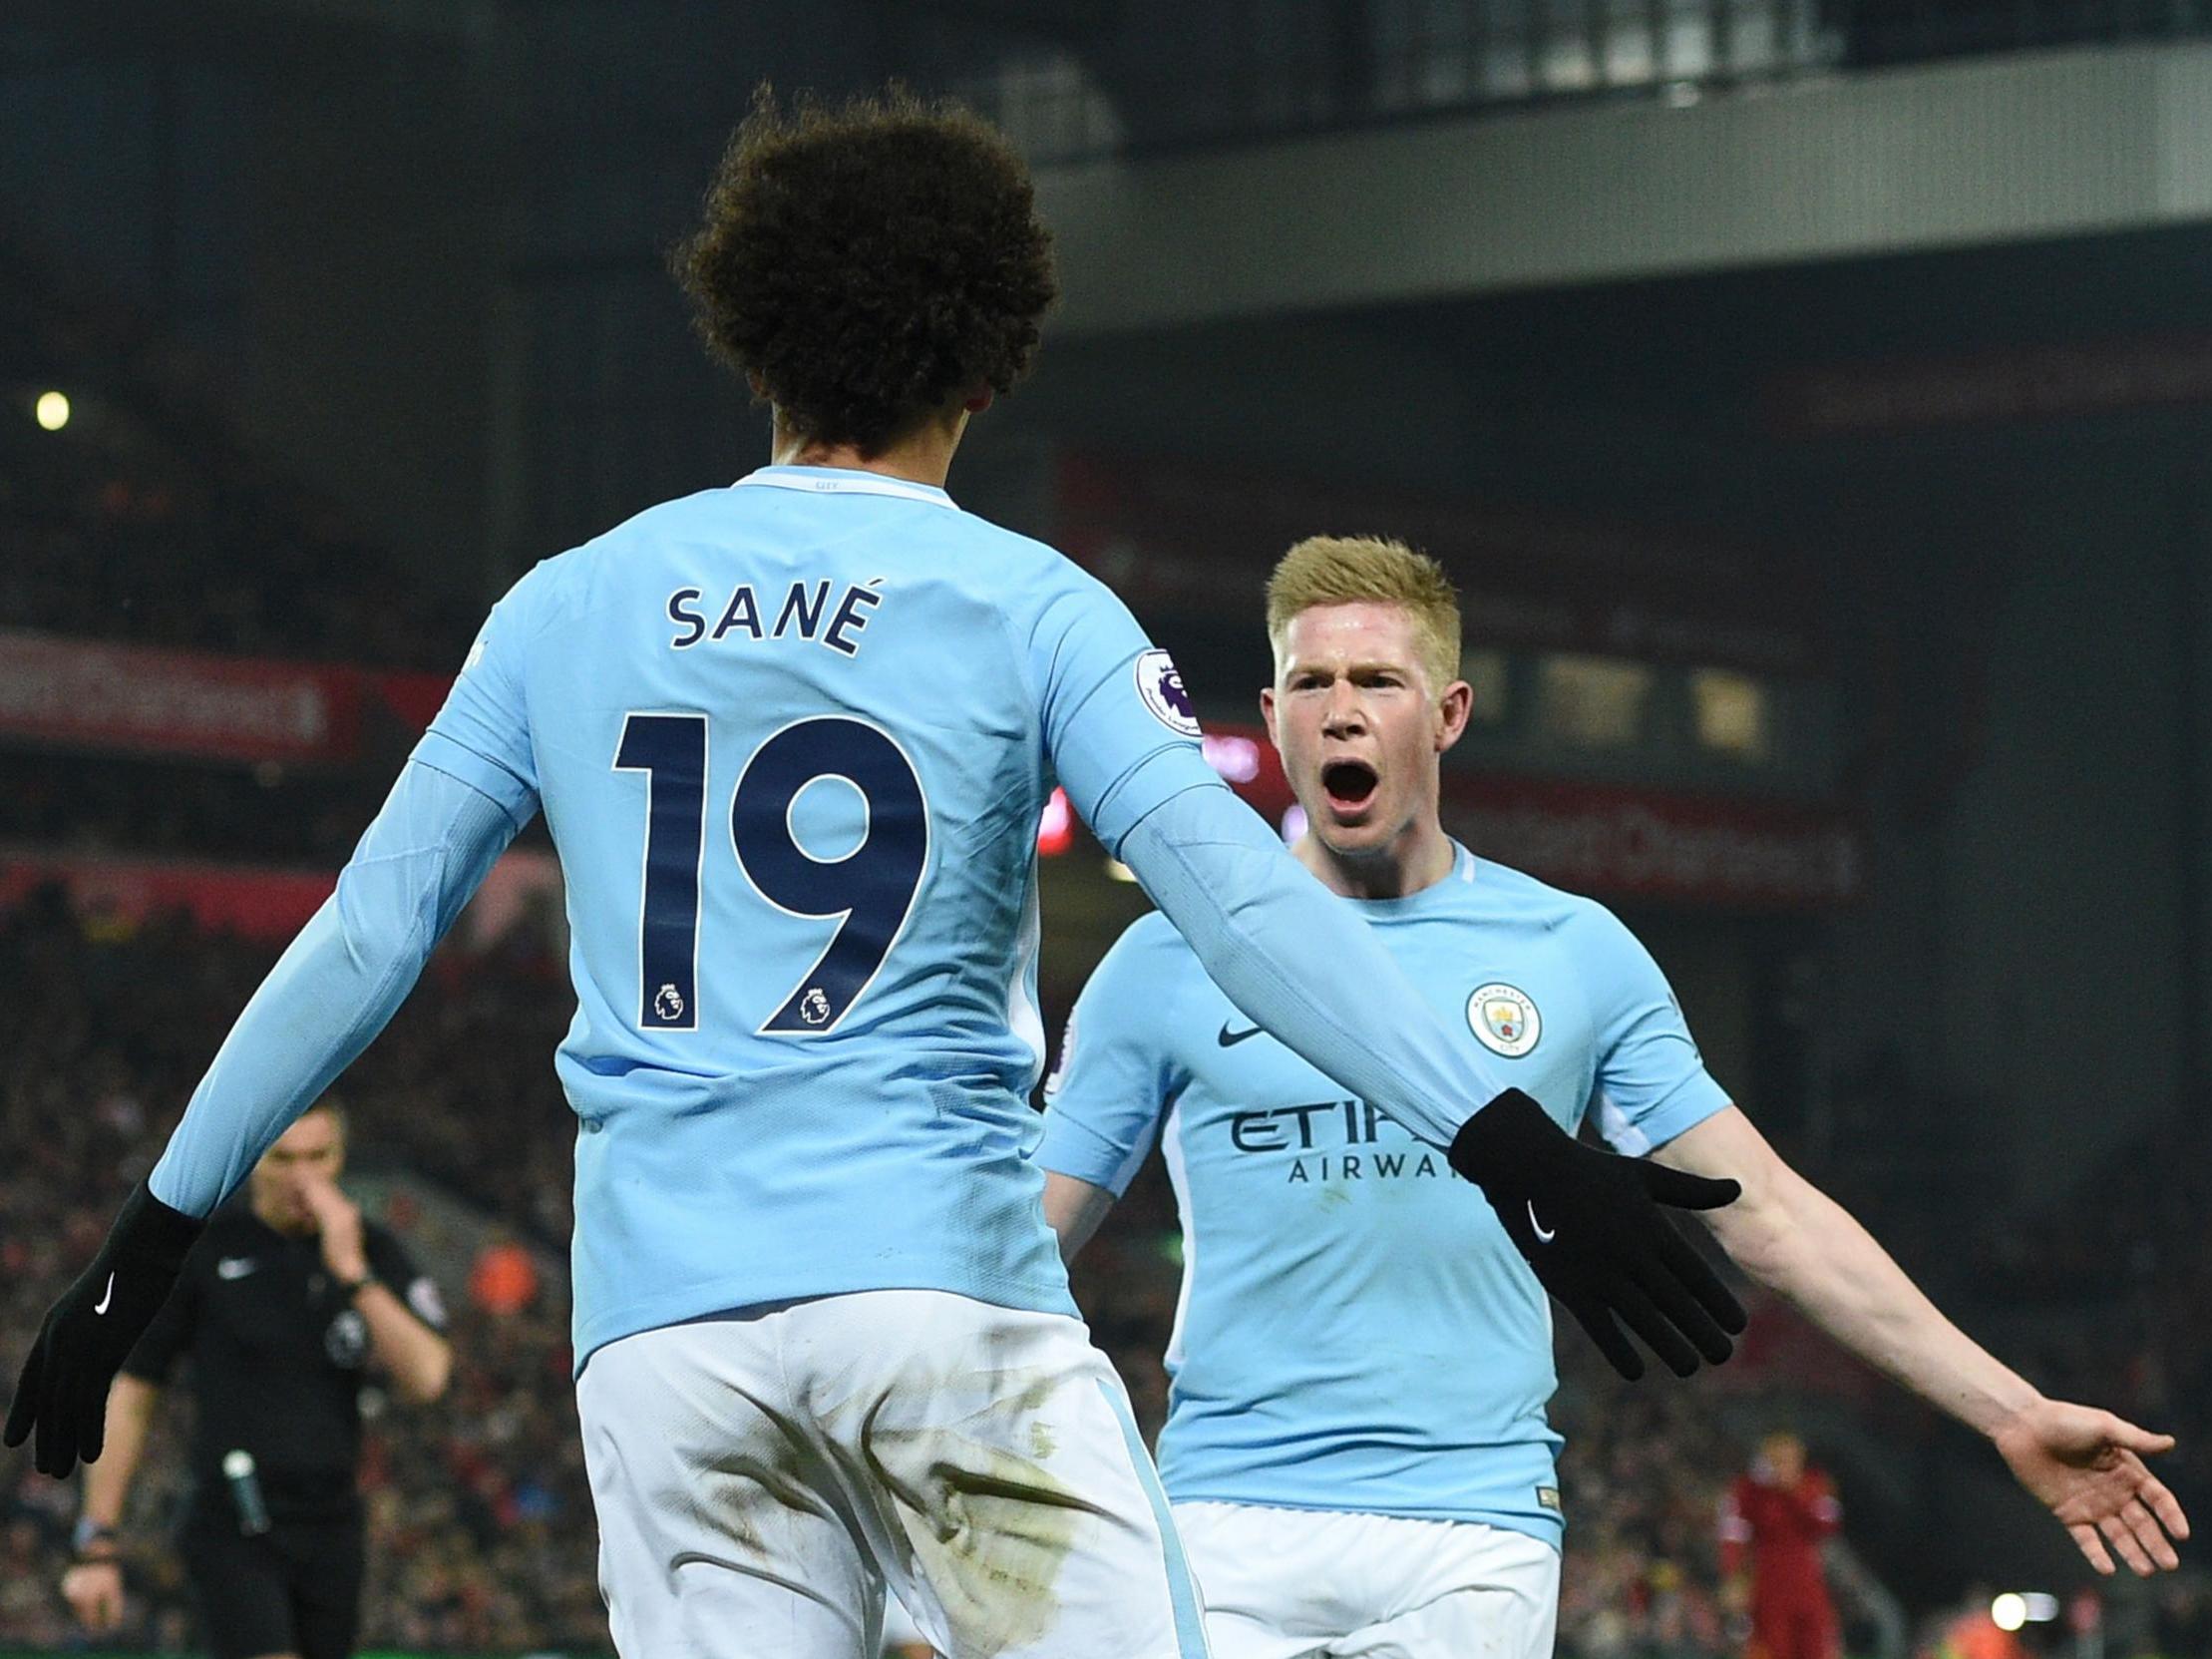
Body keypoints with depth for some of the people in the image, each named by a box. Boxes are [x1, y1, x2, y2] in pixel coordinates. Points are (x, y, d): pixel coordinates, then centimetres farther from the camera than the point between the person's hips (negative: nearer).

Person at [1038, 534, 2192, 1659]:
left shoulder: (1576, 956, 8)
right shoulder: (1171, 960, 6)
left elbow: (1767, 1219, 9)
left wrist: (2011, 1410, 4)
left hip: (1471, 1543, 0)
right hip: (1231, 1528, 0)